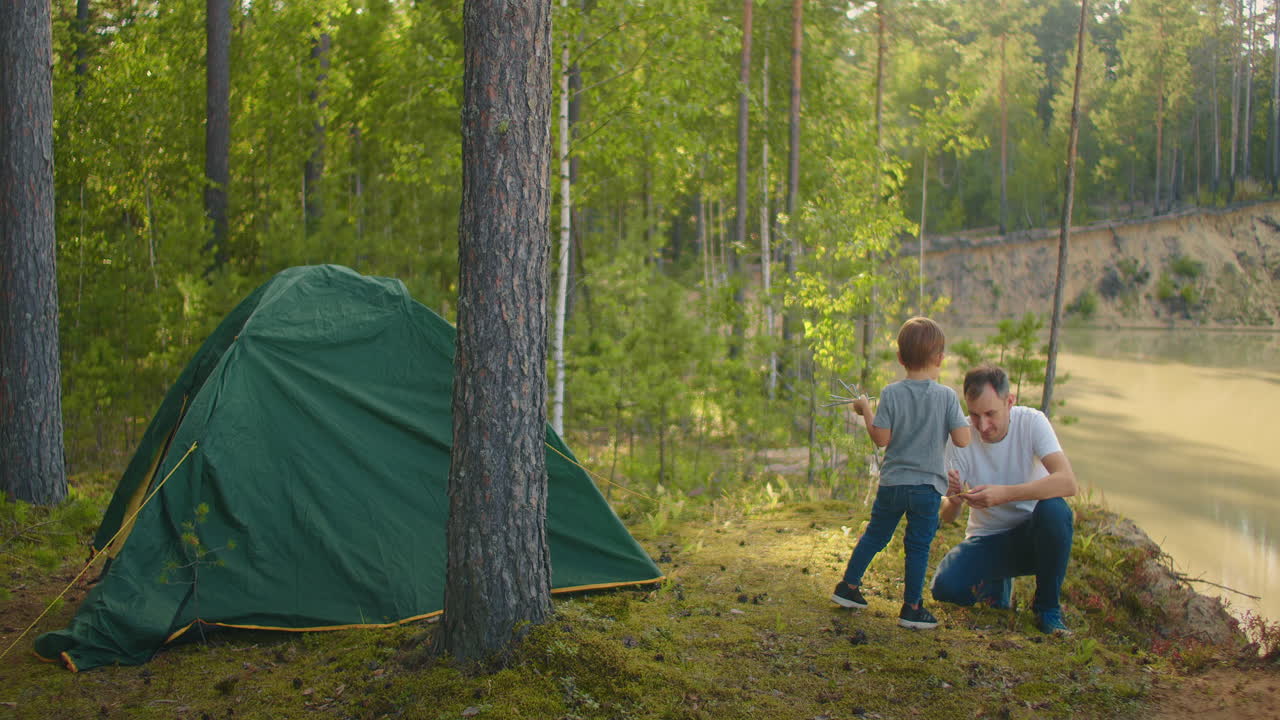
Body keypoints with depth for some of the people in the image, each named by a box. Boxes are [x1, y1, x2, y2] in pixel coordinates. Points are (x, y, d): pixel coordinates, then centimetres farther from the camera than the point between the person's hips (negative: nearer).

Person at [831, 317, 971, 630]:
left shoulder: (891, 393, -7)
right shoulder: (947, 396, -9)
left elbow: (881, 439, -8)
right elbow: (962, 440, -11)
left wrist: (866, 411, 7)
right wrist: (965, 421, 9)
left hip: (892, 483, 2)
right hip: (928, 486, -2)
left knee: (874, 535, 17)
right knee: (918, 546, 6)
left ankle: (848, 587, 28)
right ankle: (912, 608, 11)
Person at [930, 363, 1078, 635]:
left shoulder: (1031, 422, -16)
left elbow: (1067, 482, -31)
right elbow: (947, 517, -13)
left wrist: (1005, 494, -43)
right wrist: (954, 500, -37)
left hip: (1031, 536, -1)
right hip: (986, 540, 1)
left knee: (1053, 509, -34)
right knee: (946, 587, -26)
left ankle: (1048, 606, -11)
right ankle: (995, 582, 12)